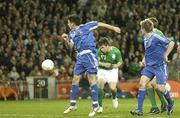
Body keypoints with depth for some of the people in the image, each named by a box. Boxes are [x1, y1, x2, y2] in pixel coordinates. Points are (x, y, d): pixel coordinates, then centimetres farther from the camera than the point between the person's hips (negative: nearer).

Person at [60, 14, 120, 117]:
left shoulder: (86, 27, 0)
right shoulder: (72, 33, 17)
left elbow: (100, 24, 4)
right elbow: (71, 46, 10)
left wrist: (113, 28, 3)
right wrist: (66, 40, -10)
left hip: (89, 55, -7)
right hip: (80, 57, 7)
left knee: (92, 79, -10)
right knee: (75, 80, 7)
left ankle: (95, 106, -9)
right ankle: (73, 104, 17)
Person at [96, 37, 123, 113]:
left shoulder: (115, 51, -17)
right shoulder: (99, 51, -18)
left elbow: (120, 62, -3)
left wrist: (116, 65, -24)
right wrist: (104, 64, -23)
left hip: (112, 70, 0)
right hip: (102, 70, 0)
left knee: (112, 88, -15)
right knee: (100, 84, -24)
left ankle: (114, 98, 25)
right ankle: (100, 106, -14)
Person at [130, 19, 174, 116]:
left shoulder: (156, 38, -16)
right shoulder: (145, 39, 10)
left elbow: (171, 43, -17)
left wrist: (165, 56, -12)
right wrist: (144, 59, 15)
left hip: (160, 66, -7)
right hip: (149, 66, 7)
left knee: (160, 88, -10)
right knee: (142, 83, -11)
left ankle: (170, 103, 23)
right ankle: (139, 109, -12)